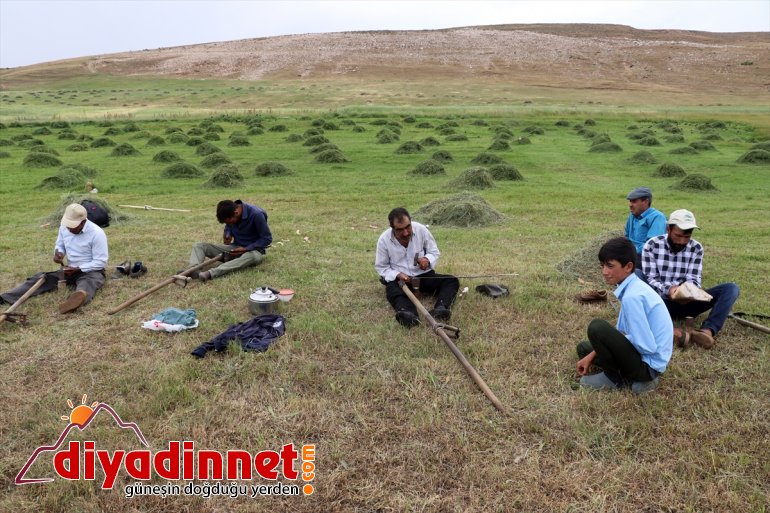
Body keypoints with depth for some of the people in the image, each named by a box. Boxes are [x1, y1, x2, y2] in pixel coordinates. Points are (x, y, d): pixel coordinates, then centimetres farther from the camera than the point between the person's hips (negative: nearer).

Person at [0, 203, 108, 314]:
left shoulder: (97, 233, -20)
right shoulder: (64, 227, 0)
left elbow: (100, 262, -19)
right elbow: (59, 245, 17)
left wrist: (78, 269, -23)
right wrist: (58, 253, -8)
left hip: (91, 270, -7)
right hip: (70, 269, 7)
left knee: (88, 281, -41)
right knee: (43, 277, -12)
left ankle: (79, 297, -76)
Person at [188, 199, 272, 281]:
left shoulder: (256, 214, -22)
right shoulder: (229, 214, -6)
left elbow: (267, 238, -16)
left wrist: (246, 249, -22)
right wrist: (227, 234, -7)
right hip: (235, 248, 6)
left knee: (252, 256, -43)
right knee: (198, 246, -8)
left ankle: (210, 273, -51)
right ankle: (193, 271, -39)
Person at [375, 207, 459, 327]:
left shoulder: (421, 229, -9)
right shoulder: (384, 240, -11)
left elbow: (434, 252, 3)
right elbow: (381, 267, -2)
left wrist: (427, 260, -21)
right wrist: (397, 275, -21)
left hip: (423, 275, 2)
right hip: (398, 278, -2)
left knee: (452, 281, -22)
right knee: (392, 289, -38)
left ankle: (440, 309, -50)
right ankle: (408, 314, -67)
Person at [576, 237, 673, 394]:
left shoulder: (632, 297, -26)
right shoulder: (633, 287, 4)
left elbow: (647, 347, -27)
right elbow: (622, 332, 13)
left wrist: (616, 336, -8)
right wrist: (591, 356, 9)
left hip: (647, 365, -10)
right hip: (644, 357, 10)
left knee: (597, 327, -24)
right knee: (584, 348, 18)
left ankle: (614, 378, -2)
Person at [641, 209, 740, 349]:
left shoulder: (696, 248, 3)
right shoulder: (652, 245, -5)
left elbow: (693, 280, -3)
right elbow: (649, 279, -10)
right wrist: (667, 290, -30)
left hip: (686, 301, 3)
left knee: (731, 289, -16)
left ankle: (707, 330, -38)